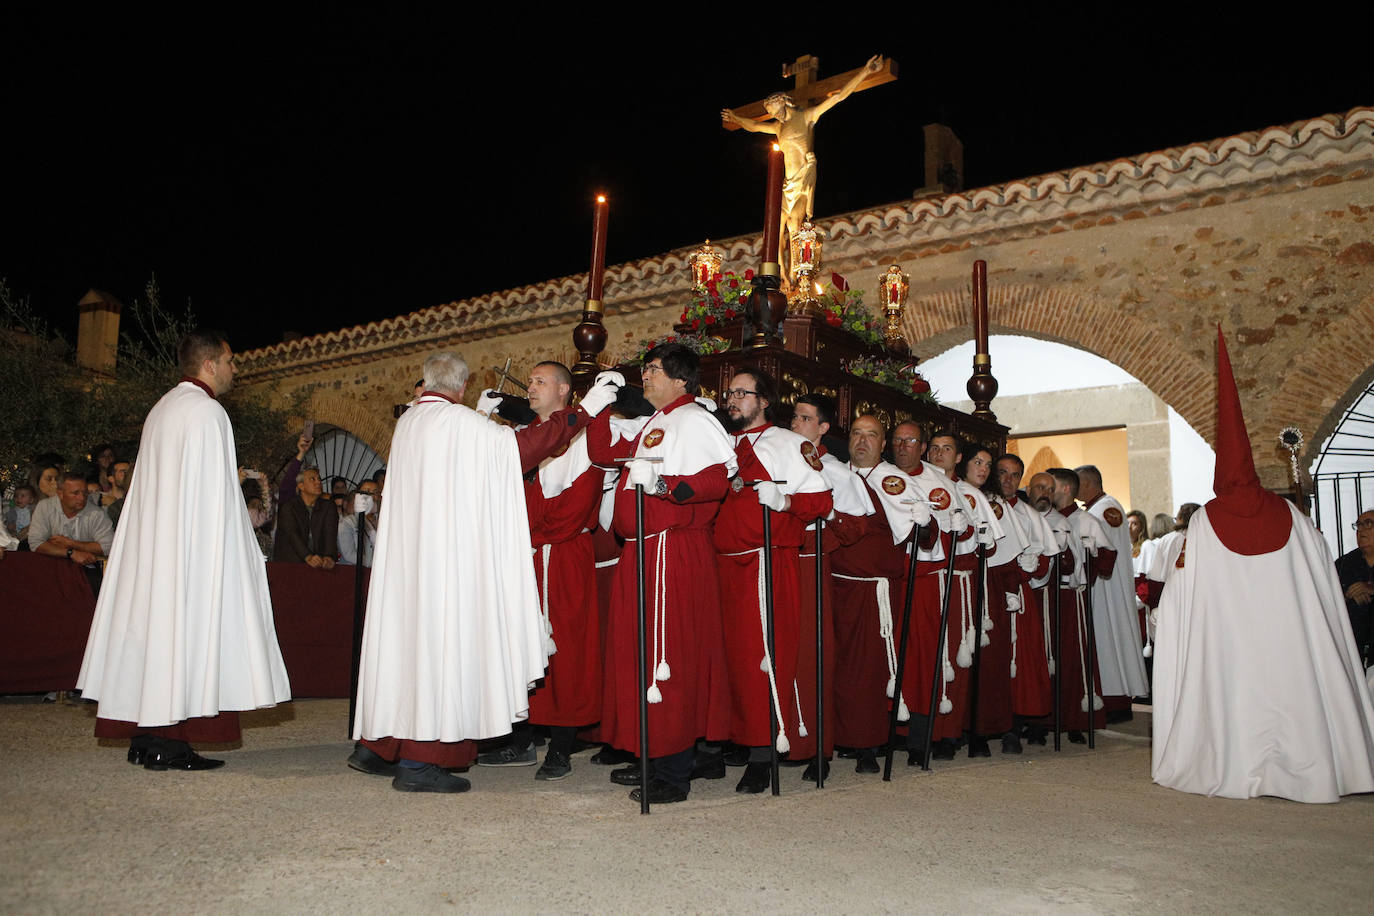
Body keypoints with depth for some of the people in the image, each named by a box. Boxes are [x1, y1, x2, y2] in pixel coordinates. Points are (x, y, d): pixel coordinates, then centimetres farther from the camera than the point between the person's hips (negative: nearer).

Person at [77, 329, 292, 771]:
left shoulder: (162, 409, 18)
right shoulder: (206, 411, -11)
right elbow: (213, 496, -16)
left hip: (153, 544, 9)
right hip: (193, 547, -9)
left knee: (153, 623, 9)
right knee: (185, 628, -7)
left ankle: (144, 737, 14)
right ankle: (166, 742, -5)